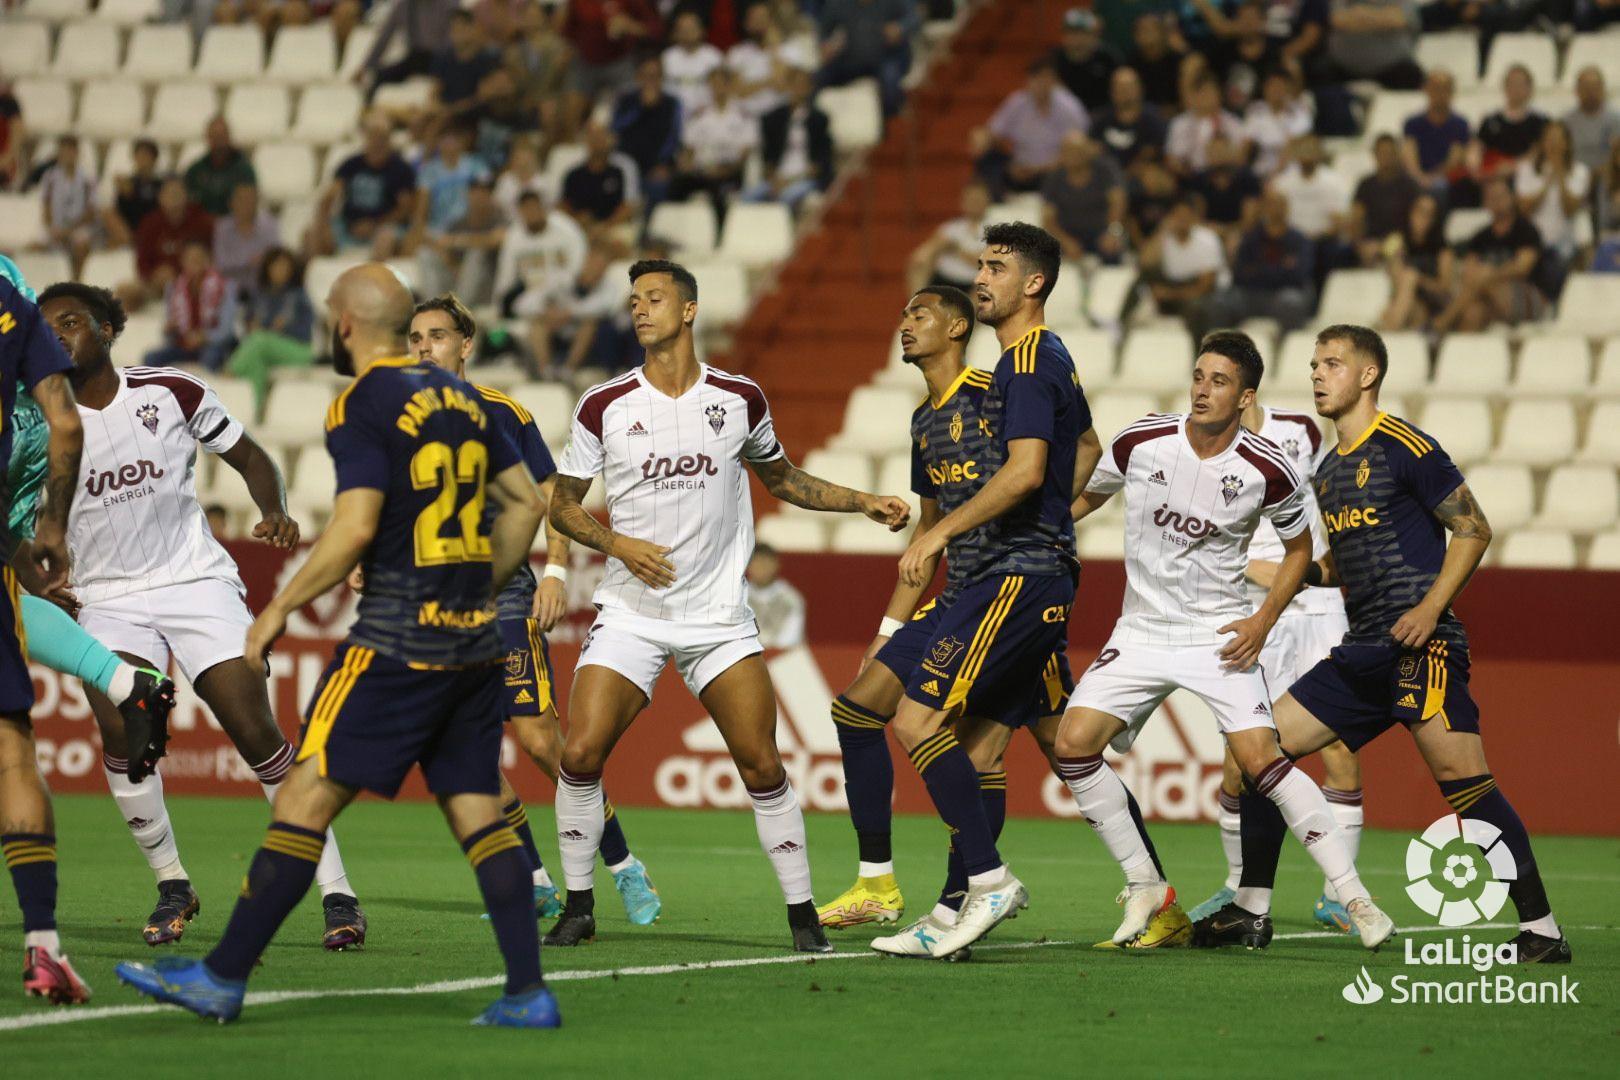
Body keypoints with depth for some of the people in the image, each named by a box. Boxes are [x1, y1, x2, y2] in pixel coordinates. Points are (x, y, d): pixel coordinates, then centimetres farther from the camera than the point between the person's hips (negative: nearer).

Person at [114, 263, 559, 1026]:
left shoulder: (361, 405, -9)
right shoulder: (456, 394, 13)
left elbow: (354, 528, -18)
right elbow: (525, 501, 16)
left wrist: (279, 609, -8)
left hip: (397, 642, -7)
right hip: (474, 642, 7)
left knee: (306, 798, -3)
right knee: (477, 809, 8)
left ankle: (224, 978, -1)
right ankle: (528, 993, 2)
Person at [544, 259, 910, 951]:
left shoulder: (740, 399, 3)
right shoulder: (604, 407, -1)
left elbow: (781, 479, 20)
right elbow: (562, 505, 6)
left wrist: (864, 503, 11)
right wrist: (618, 543, -10)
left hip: (718, 618, 0)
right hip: (630, 613, 0)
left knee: (762, 766, -6)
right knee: (580, 754, -13)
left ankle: (802, 914, 6)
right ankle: (578, 906, 3)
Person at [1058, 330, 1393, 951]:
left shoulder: (1268, 471, -11)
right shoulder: (1141, 442, -7)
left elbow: (1299, 547, 7)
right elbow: (1085, 497, 13)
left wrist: (1263, 620, -5)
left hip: (1219, 636, -3)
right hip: (1142, 632, 3)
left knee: (1261, 760, -19)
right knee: (1073, 744, -14)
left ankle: (1354, 897, -10)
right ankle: (1144, 886, 2)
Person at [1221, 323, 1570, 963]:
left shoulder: (1405, 448, -6)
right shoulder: (1328, 471, 19)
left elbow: (1472, 529, -7)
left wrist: (1430, 607, -17)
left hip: (1420, 646, -9)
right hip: (1362, 651, 9)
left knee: (1463, 778, -20)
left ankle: (1541, 930, -16)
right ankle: (1252, 910, 13)